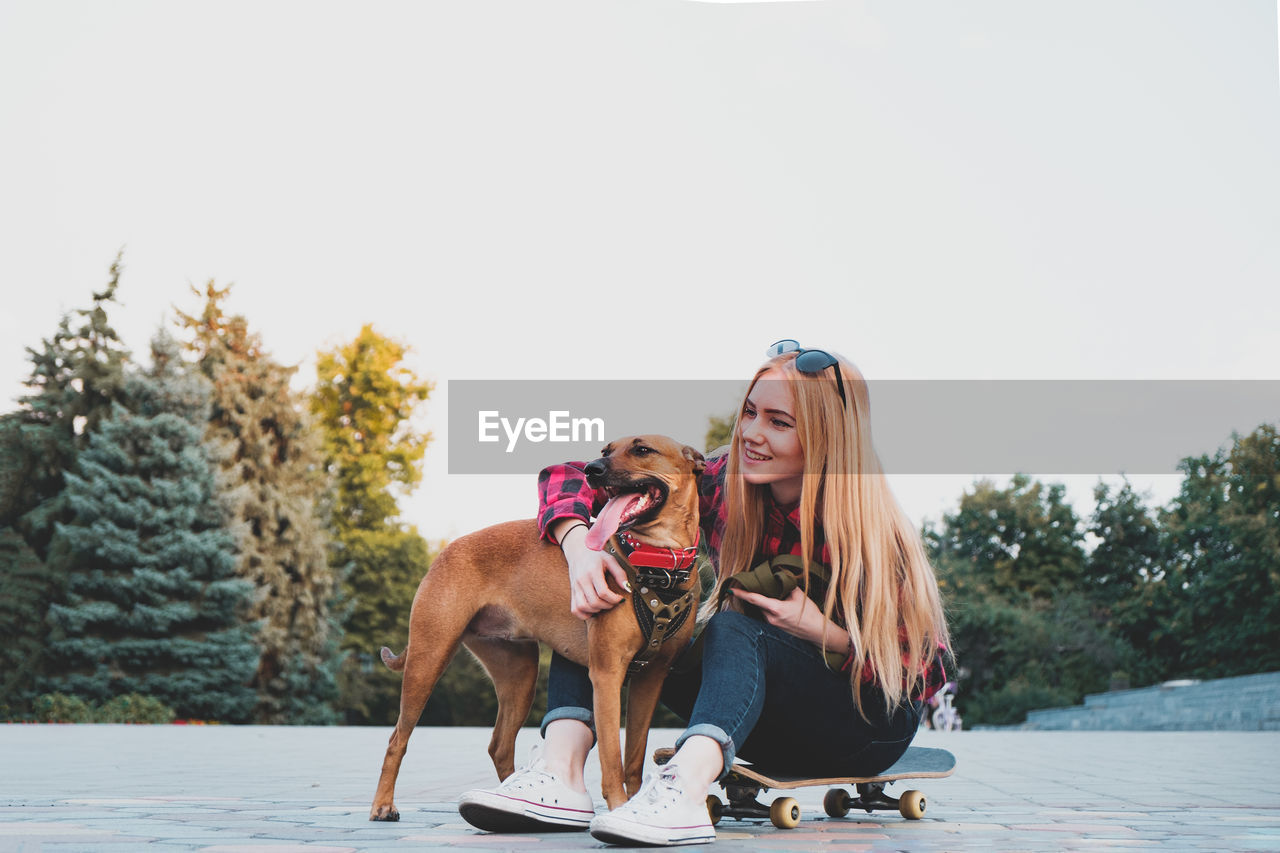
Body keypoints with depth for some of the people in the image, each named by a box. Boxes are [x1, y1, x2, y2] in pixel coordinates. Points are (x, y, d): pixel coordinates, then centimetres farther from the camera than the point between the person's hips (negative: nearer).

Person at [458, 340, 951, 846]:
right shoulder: (723, 484, -11)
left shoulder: (872, 537, -21)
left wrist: (821, 632, -30)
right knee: (607, 604, -11)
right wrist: (579, 549, -30)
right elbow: (571, 472, -10)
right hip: (772, 730, 5)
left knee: (734, 626, -33)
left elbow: (925, 674, -16)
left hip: (867, 730, -5)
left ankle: (684, 793, -57)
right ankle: (560, 774, -31)